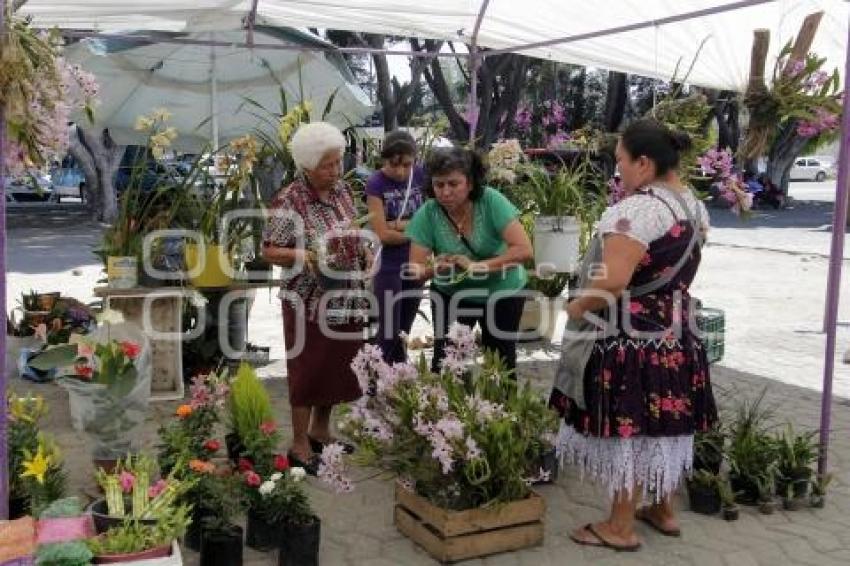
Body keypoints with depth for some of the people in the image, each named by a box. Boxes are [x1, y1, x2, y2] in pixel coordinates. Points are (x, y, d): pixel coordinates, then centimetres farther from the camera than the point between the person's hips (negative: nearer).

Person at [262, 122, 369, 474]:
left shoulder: (343, 190, 5)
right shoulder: (289, 202, -17)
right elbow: (269, 251, -15)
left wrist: (364, 253, 1)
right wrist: (306, 256, -29)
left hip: (345, 299, 7)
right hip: (309, 302, -7)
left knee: (338, 368, 17)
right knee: (308, 371, 3)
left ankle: (320, 431, 35)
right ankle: (300, 445, 18)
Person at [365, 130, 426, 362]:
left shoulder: (421, 175, -2)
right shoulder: (375, 183, -13)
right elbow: (383, 234, -16)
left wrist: (400, 224, -14)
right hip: (388, 268, -4)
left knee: (404, 332, 16)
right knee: (389, 335, 1)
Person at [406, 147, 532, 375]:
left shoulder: (491, 201, -22)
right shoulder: (426, 214, -17)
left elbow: (524, 250, -27)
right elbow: (416, 270, -15)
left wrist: (477, 266, -33)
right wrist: (436, 268, -37)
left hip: (502, 292, -1)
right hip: (451, 294, 1)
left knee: (501, 362, 9)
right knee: (444, 358, 0)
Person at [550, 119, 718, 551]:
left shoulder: (636, 209, -21)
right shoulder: (695, 206, 8)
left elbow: (613, 280, -28)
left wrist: (576, 307, -14)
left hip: (632, 339, -9)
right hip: (676, 334, 9)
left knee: (628, 428, 2)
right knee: (663, 425, 19)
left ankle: (620, 528, 14)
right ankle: (663, 510, 34)